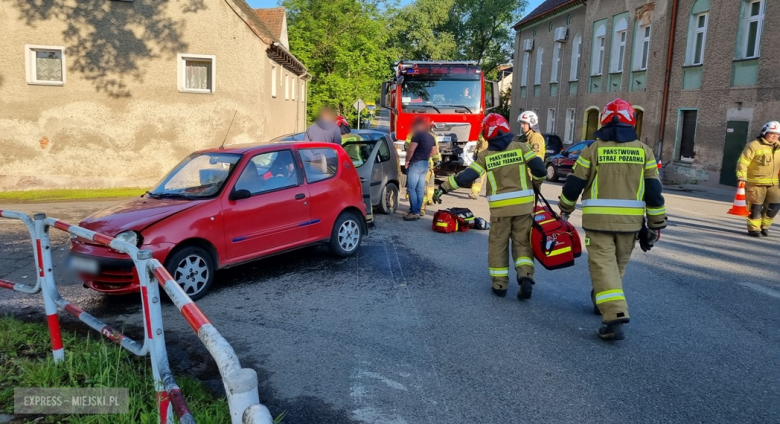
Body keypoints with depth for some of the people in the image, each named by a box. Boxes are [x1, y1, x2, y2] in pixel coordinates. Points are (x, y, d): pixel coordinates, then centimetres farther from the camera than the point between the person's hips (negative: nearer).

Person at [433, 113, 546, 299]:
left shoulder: (485, 155, 0)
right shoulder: (520, 147, 0)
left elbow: (466, 176, -4)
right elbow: (539, 167, -6)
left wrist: (443, 188, 2)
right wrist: (536, 183, 14)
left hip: (500, 207, -1)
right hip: (524, 205, 1)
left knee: (498, 245, 12)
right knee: (522, 243, 12)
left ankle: (500, 285, 14)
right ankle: (525, 276, -7)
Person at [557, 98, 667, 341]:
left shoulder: (594, 149, -2)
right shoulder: (643, 151, 3)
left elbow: (574, 184, 2)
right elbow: (654, 192, 2)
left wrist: (565, 208, 20)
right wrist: (656, 224, 10)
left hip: (598, 219, -3)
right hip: (630, 221, 3)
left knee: (603, 265, -2)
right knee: (618, 265, 20)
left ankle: (614, 316, -15)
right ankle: (603, 302, 39)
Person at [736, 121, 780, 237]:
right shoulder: (754, 146, -9)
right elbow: (743, 162, -13)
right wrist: (741, 178, -20)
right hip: (755, 183, -6)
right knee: (755, 207, 0)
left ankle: (764, 226, 24)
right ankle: (754, 228, 13)